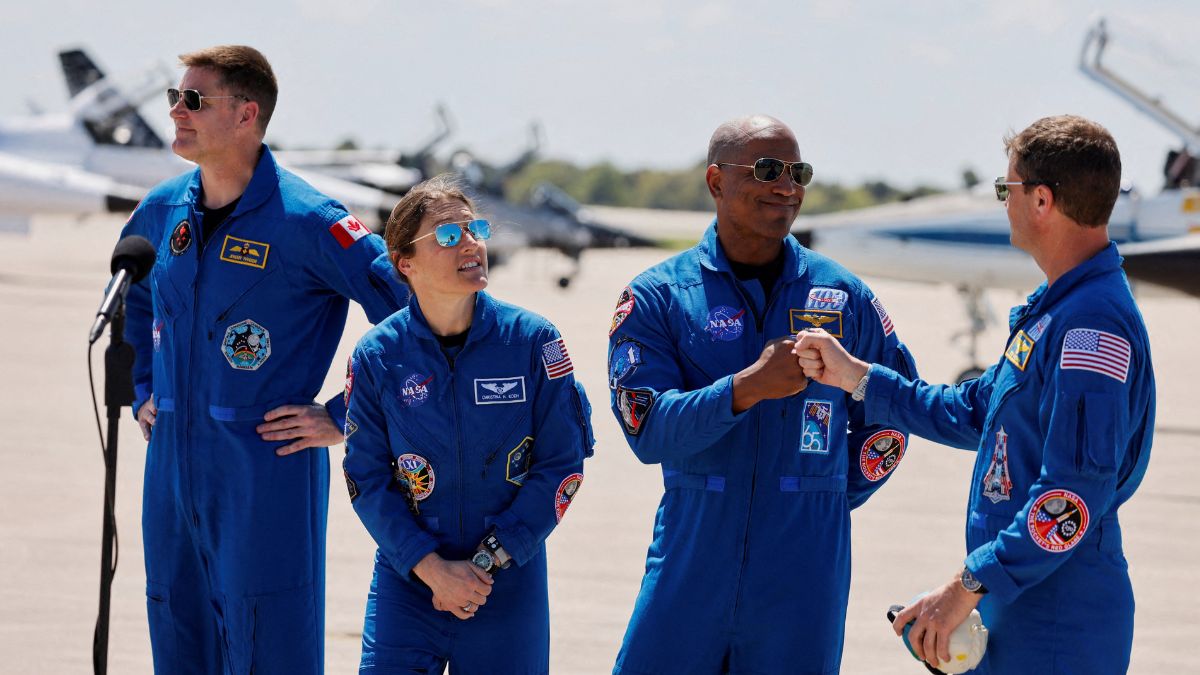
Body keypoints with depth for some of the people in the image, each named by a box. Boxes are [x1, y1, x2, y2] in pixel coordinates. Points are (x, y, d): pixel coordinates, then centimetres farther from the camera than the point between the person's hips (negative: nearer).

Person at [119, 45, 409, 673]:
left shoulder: (304, 221, -14)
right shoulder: (161, 211, 7)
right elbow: (131, 297, 30)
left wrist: (344, 419, -12)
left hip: (268, 475, -7)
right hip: (172, 469, 7)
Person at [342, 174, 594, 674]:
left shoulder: (532, 340, -7)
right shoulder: (377, 356, -6)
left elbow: (562, 463, -5)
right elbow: (366, 479, -3)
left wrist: (486, 563, -10)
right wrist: (433, 569, -14)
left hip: (509, 584, 0)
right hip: (407, 578, 0)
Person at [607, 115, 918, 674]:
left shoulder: (843, 296, 7)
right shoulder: (656, 297, 2)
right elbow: (646, 430, -10)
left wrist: (831, 499, 10)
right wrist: (745, 388, -23)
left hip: (804, 582, 1)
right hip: (691, 563, -1)